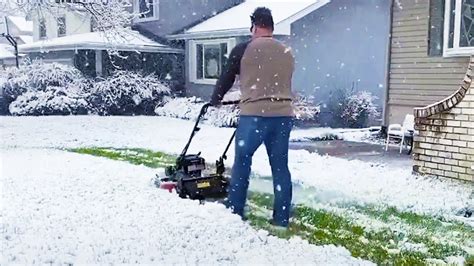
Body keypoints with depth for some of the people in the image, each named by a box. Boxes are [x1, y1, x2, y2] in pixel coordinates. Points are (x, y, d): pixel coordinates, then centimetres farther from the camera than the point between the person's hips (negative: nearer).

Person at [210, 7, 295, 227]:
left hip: (255, 114, -4)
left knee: (242, 161, 10)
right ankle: (282, 217, 14)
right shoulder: (287, 53, 14)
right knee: (280, 166, 9)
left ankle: (235, 211, 17)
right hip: (283, 114, 4)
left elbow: (226, 79, 12)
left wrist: (214, 101, 29)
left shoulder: (243, 50, 2)